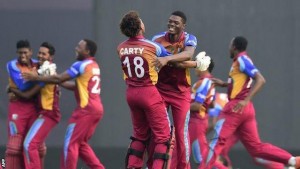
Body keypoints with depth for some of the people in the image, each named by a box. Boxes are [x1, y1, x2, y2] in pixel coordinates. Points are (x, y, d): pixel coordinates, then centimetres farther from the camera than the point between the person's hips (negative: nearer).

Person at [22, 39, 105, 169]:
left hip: (86, 109, -9)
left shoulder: (81, 65, -11)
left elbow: (59, 78, -11)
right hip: (96, 108, 9)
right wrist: (60, 83, 17)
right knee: (81, 143, 17)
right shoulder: (94, 66, 17)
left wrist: (36, 78, -4)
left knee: (70, 143, -4)